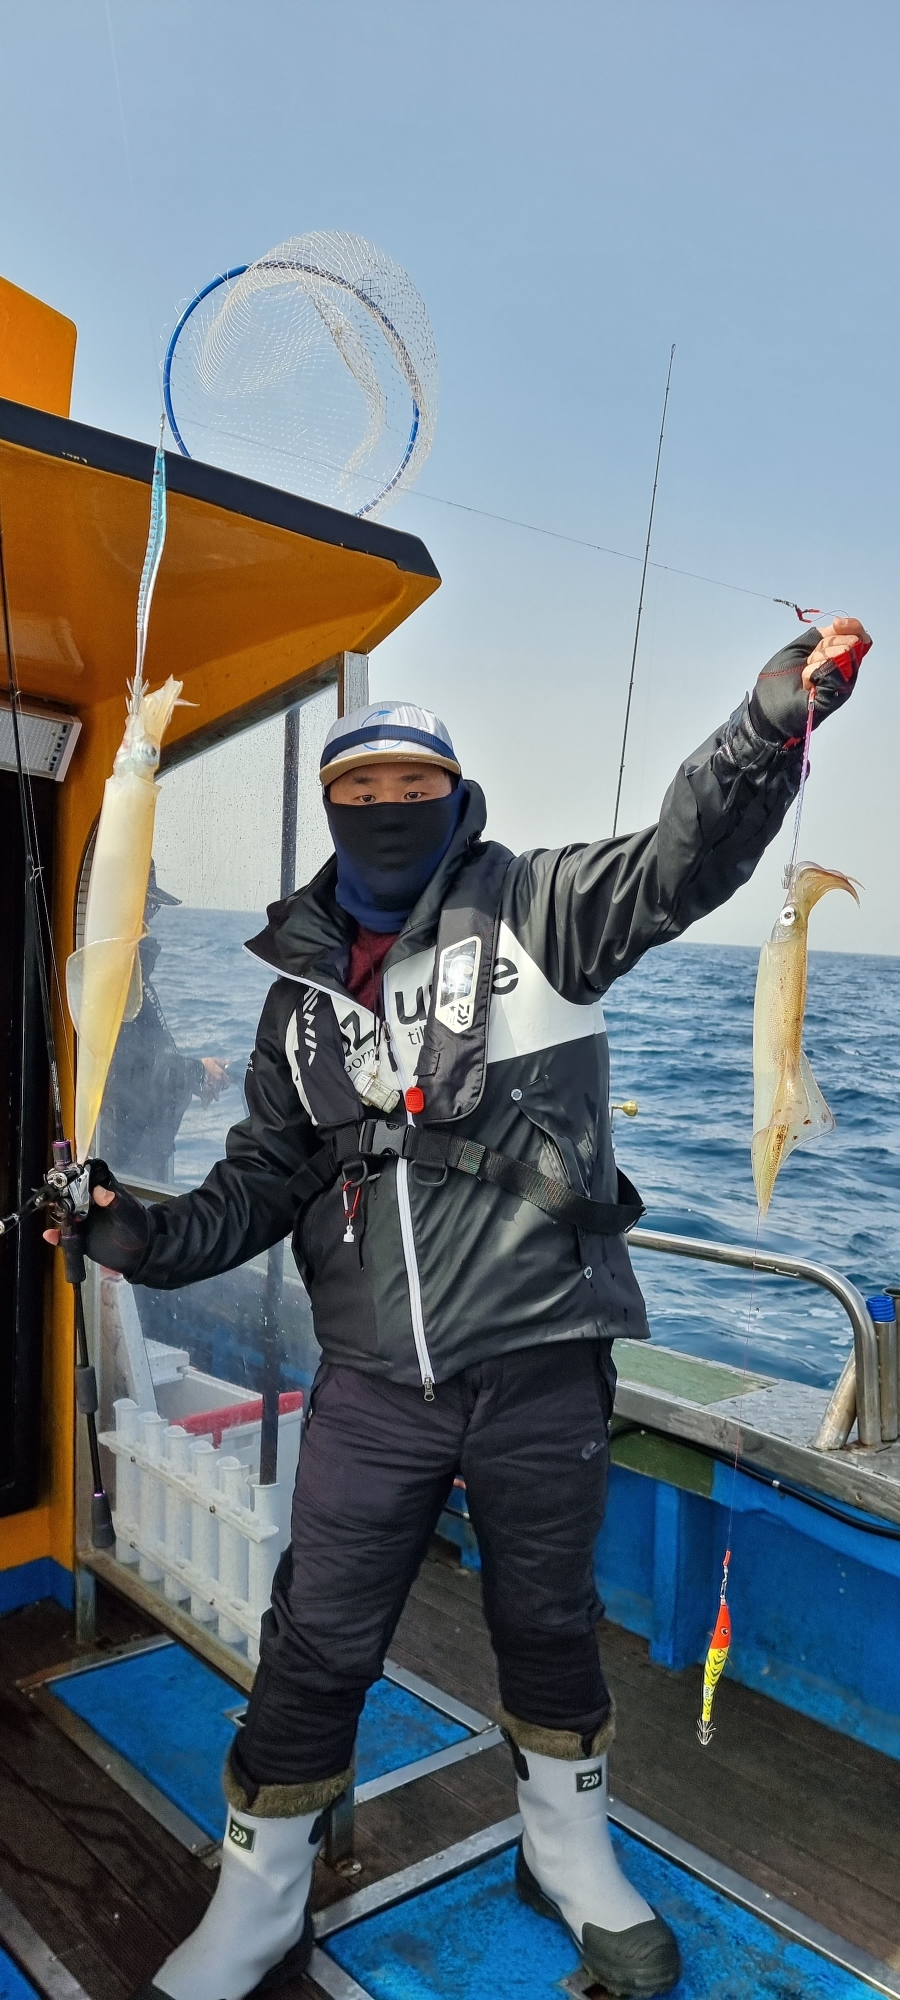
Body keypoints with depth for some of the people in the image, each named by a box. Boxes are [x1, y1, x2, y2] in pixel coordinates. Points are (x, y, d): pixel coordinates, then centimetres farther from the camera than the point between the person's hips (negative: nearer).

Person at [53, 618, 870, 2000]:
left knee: (549, 1619, 18)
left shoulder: (535, 910, -1)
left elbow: (681, 860, -16)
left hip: (542, 1360, -2)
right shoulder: (304, 984, 9)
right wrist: (155, 1236, -4)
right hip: (374, 1382, 2)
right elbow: (267, 1174, 13)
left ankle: (570, 1854, 47)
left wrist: (769, 728, -33)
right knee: (315, 1646, 10)